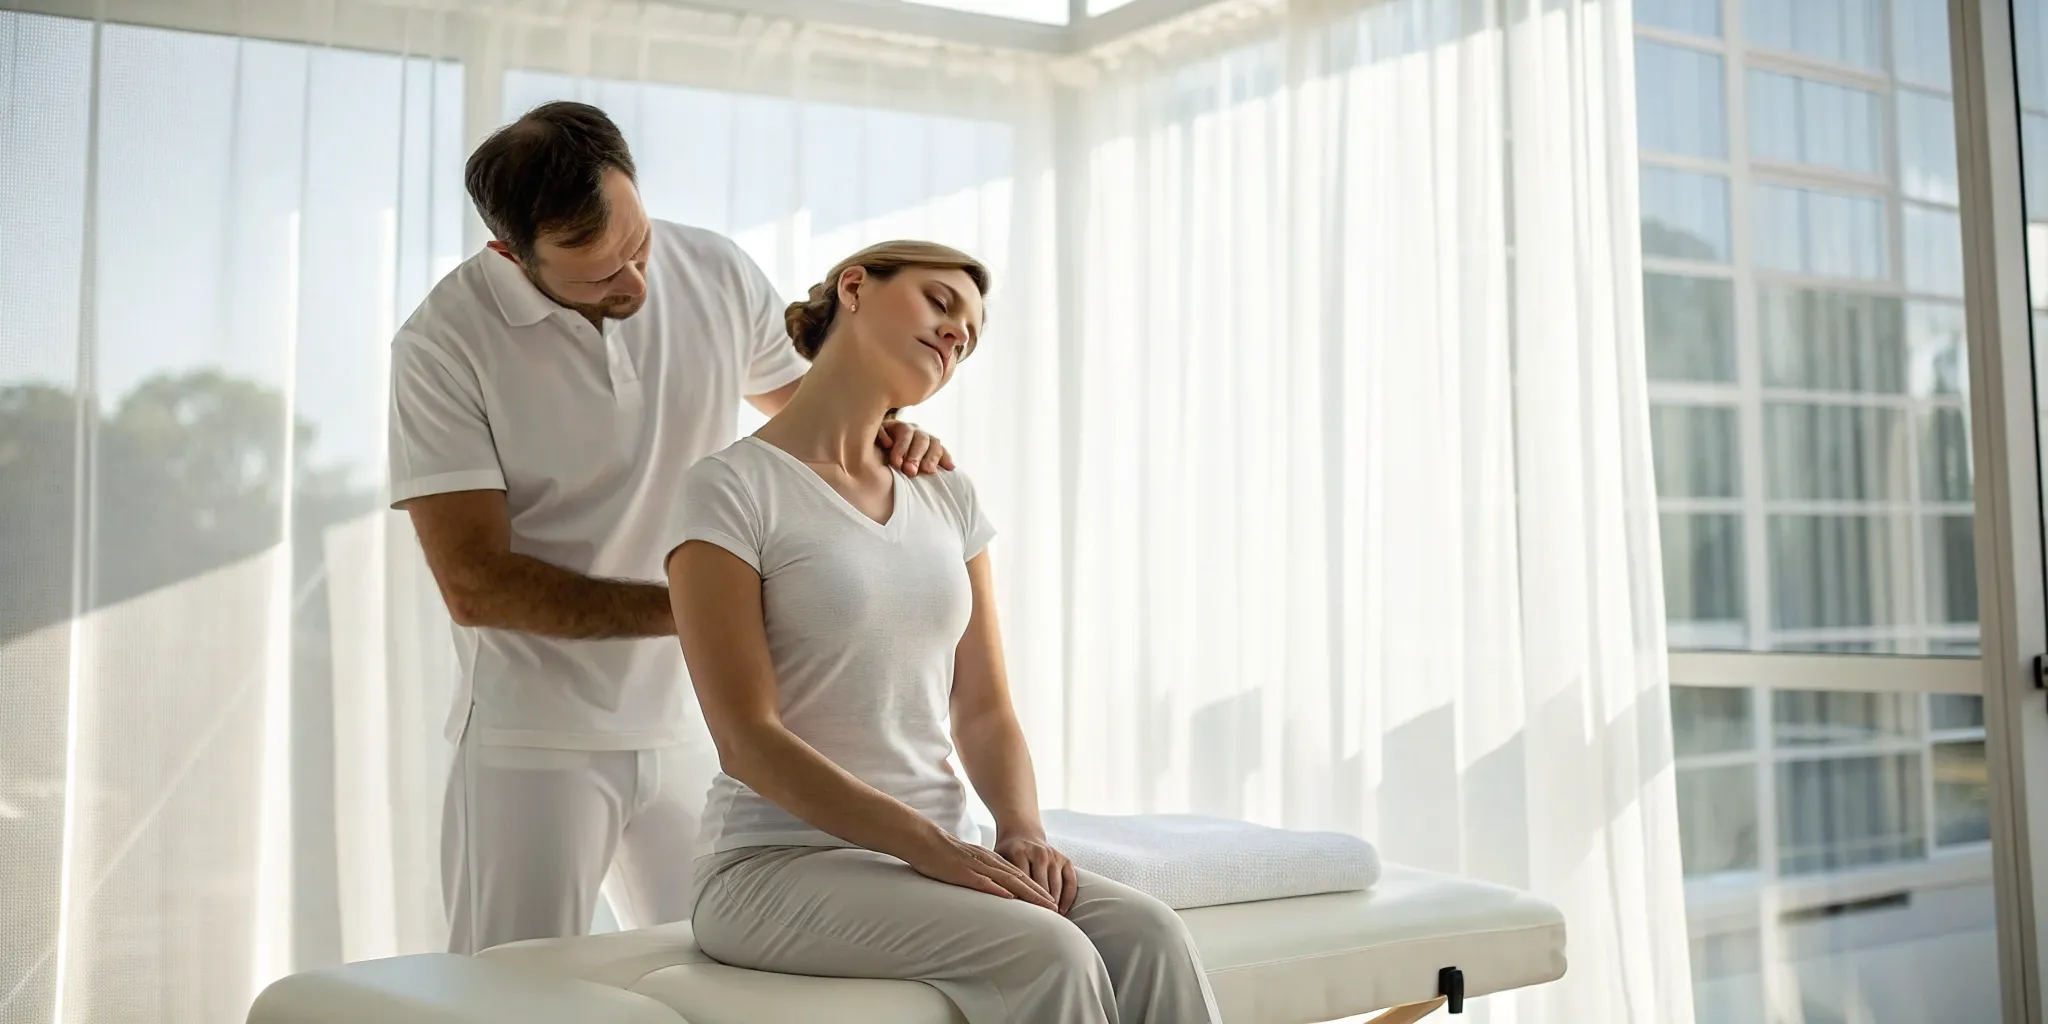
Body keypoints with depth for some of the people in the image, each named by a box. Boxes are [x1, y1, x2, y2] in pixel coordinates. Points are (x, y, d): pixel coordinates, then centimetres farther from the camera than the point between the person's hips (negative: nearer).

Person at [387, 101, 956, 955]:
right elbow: (475, 585, -16)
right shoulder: (445, 344, -13)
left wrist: (878, 432, -6)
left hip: (691, 731, 4)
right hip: (536, 746, -3)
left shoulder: (718, 275, -2)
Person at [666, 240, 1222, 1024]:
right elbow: (747, 738, -14)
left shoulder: (948, 501, 14)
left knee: (1148, 937, -23)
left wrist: (1022, 828, -9)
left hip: (939, 860, 6)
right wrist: (932, 845, -21)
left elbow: (983, 711, 12)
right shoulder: (733, 488, -6)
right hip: (783, 865, -5)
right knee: (1048, 954, -31)